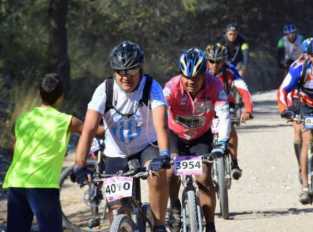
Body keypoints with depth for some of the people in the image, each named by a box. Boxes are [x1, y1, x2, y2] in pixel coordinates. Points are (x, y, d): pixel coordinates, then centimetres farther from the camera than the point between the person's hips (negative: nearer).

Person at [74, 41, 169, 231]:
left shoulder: (151, 87, -22)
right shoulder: (105, 90, -20)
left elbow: (161, 124, -36)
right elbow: (89, 130, -27)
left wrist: (164, 154, -54)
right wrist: (80, 165, -38)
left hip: (146, 145, -1)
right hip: (116, 152, 1)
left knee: (157, 174, -32)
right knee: (117, 208, -7)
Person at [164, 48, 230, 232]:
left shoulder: (214, 86, -28)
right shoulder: (172, 87, -32)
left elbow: (224, 115, -35)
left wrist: (222, 143, -49)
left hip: (201, 136, 0)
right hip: (174, 134, 0)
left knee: (204, 179, -11)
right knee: (171, 171, -22)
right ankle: (175, 209, 4)